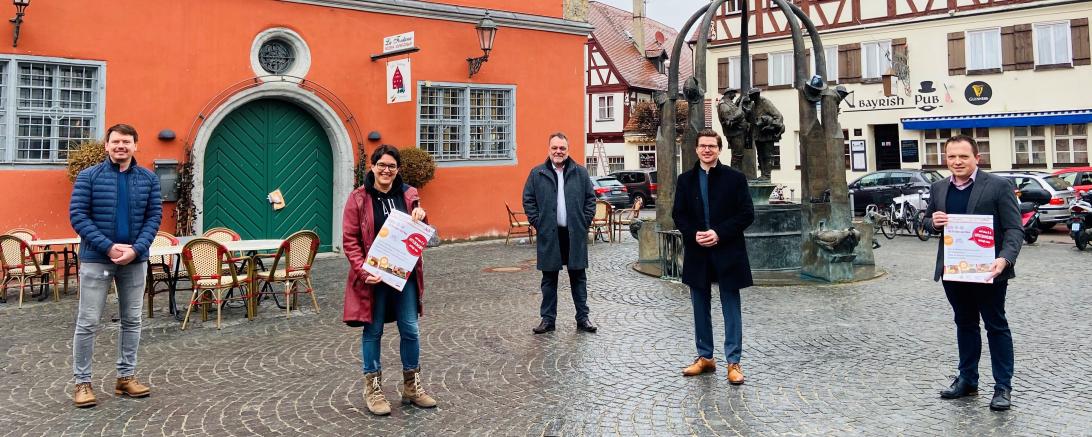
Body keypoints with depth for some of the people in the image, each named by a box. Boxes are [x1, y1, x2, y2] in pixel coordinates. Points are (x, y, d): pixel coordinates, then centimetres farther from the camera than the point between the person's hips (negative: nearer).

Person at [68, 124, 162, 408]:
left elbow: (154, 216, 2)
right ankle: (82, 382, 11)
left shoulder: (149, 179, 5)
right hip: (96, 259, -3)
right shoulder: (88, 177, -2)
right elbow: (77, 215, -7)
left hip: (135, 259, 3)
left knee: (132, 320, 9)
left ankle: (126, 377, 20)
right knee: (88, 322, 0)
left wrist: (136, 249, -13)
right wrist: (108, 247, -17)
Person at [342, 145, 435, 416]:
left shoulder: (409, 195, 5)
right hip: (373, 276, -3)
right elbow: (349, 240, -6)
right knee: (373, 331, 7)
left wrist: (420, 219, -9)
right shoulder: (358, 198, -5)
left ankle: (412, 386, 23)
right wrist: (363, 270, -18)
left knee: (410, 330, 8)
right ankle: (373, 389, 21)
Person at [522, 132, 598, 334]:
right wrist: (538, 223, -3)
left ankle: (583, 318, 17)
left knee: (578, 277, 7)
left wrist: (585, 221, -2)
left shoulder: (580, 172, 5)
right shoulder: (537, 173, 3)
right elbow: (528, 200, 5)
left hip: (575, 234, 0)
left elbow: (591, 198, 7)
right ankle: (548, 319, 16)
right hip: (549, 234, 0)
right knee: (549, 279, 7)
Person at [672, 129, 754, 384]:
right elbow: (678, 214, 7)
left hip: (727, 253, -3)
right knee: (700, 308, 11)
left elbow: (747, 214, -5)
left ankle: (733, 361, 9)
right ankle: (705, 357, 23)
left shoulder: (735, 178, -2)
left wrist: (719, 234, -15)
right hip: (697, 253, 3)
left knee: (731, 308, 2)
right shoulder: (685, 180, 7)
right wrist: (694, 234, -11)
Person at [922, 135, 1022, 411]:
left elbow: (1014, 228, -11)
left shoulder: (999, 186, -8)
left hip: (987, 271, -5)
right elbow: (927, 221, 18)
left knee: (996, 326, 5)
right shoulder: (938, 189, 8)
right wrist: (934, 222, -7)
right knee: (965, 324, 16)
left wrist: (1005, 259, -27)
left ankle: (1003, 387, 12)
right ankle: (967, 380, 27)